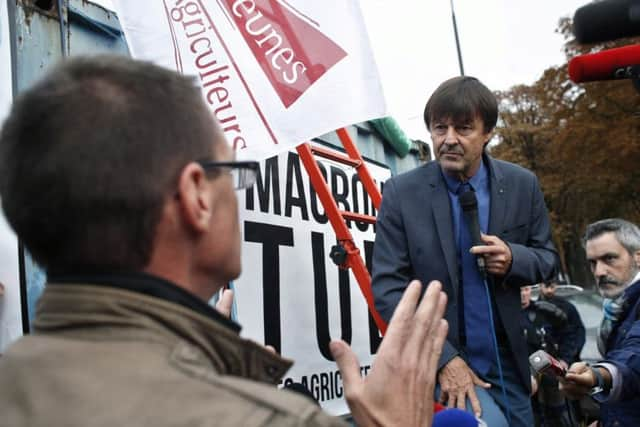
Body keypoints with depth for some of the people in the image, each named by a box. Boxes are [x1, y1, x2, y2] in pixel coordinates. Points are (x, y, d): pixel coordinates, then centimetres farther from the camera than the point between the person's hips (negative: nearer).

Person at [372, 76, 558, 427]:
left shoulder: (522, 185, -2)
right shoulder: (402, 193, -10)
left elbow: (547, 258, 9)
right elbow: (387, 288, -10)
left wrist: (513, 258, -15)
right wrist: (444, 359, -18)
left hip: (506, 362, 4)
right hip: (437, 360, -3)